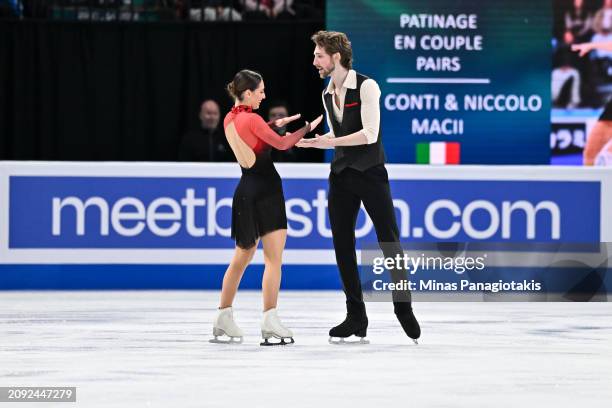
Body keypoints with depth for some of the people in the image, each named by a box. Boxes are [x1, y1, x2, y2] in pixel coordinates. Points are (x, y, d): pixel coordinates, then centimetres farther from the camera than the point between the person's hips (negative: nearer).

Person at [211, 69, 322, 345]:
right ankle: (270, 321, -13)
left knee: (241, 258, 17)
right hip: (266, 190, -8)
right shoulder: (252, 120, -15)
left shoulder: (229, 120, 8)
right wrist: (308, 128, -1)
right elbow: (282, 144, -11)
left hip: (245, 190, 8)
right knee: (273, 259, -7)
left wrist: (275, 124, 25)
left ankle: (223, 318, 19)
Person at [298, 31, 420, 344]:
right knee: (342, 245, 3)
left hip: (370, 174, -7)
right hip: (341, 176, 7)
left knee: (389, 242, -3)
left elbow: (369, 134, -18)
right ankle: (355, 317, 10)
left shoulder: (366, 87, -10)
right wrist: (310, 142, 4)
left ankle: (404, 309, 8)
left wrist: (330, 141, -19)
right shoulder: (327, 94, 12)